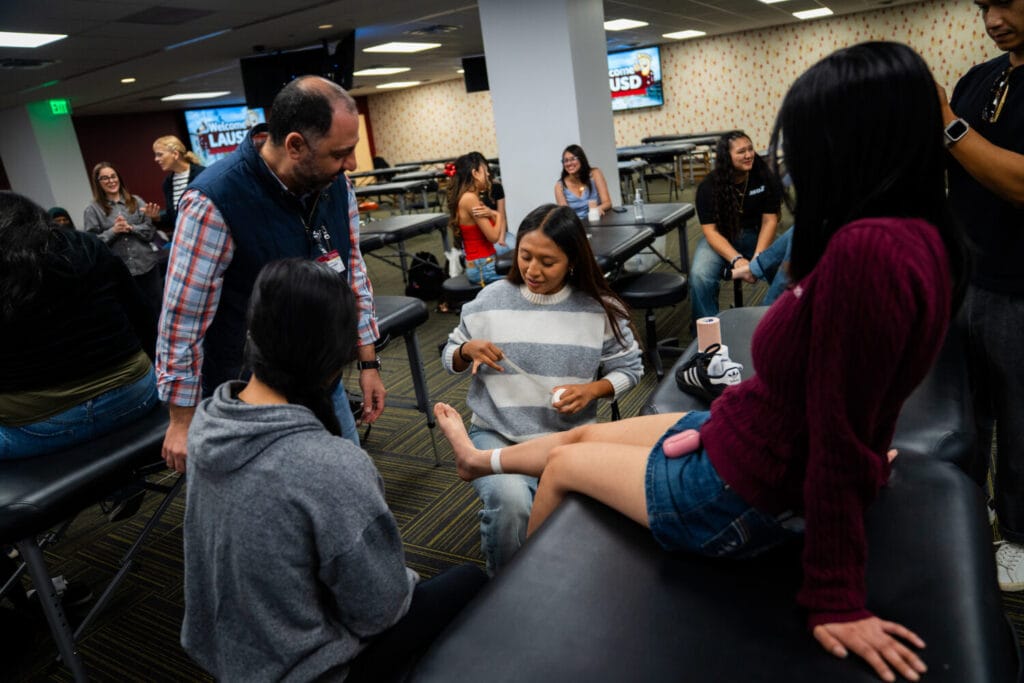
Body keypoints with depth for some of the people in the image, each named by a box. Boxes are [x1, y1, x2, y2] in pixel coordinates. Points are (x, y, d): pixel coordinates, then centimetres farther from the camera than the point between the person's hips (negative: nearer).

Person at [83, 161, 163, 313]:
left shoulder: (136, 201, 8)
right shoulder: (92, 210, 3)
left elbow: (151, 230, 3)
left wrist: (131, 228, -12)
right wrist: (113, 231, -14)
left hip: (147, 265, 2)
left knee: (157, 308, 8)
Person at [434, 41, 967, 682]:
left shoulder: (869, 249, -34)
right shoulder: (915, 232, -4)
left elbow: (840, 441, -29)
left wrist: (836, 599, -20)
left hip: (746, 492, -8)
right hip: (758, 443, 8)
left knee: (564, 463, 16)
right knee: (584, 433, 23)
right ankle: (481, 458, 54)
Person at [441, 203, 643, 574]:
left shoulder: (599, 308, 0)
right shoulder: (491, 300, 1)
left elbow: (629, 369, 8)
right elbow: (449, 358, 13)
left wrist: (592, 390, -12)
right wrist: (467, 350, -11)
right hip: (497, 434, 0)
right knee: (511, 503, -31)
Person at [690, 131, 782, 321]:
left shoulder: (765, 178, -9)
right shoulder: (708, 187, -13)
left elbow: (769, 220, -9)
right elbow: (711, 231, -17)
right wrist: (736, 260, -31)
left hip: (755, 235, 1)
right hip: (719, 239, -1)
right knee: (700, 276, -29)